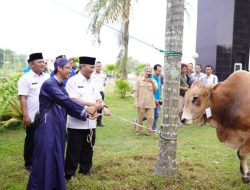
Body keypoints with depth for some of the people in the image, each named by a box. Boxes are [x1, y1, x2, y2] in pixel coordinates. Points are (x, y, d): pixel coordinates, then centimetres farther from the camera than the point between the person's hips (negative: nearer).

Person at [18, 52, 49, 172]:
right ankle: (29, 164, 24)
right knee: (31, 142, 9)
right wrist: (25, 115, -18)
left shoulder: (47, 77, 6)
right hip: (33, 117, -5)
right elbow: (22, 98, -12)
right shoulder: (25, 79, -8)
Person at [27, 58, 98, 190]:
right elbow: (65, 101, -21)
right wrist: (85, 109, -17)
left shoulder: (61, 86, 13)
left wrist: (86, 115, 0)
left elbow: (68, 107, 9)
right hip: (48, 128, -8)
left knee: (57, 160, 14)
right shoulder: (49, 84, -13)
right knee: (46, 161, -2)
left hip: (58, 128, 8)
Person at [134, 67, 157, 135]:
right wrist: (136, 102, -7)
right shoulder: (139, 80, 5)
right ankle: (138, 131, 17)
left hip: (150, 103, 2)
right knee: (140, 118, 6)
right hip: (141, 103, -1)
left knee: (150, 117, -3)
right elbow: (136, 91, 1)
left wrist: (152, 82, -14)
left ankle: (148, 130, 9)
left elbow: (155, 89, -2)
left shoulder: (153, 81, 11)